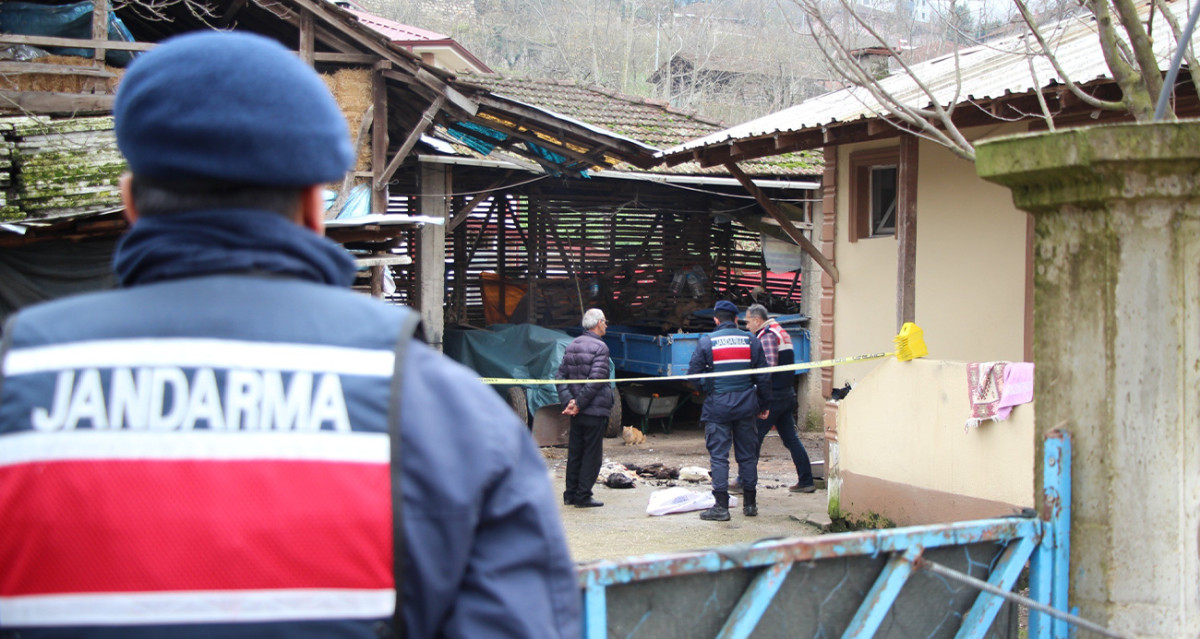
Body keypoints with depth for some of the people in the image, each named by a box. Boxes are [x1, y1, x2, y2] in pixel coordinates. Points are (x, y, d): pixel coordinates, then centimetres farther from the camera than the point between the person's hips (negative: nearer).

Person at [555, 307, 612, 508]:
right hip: (595, 409, -7)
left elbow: (560, 376, 5)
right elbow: (595, 381, -20)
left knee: (574, 452, 13)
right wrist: (579, 404, -14)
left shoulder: (571, 346, 10)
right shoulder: (600, 347, -13)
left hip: (577, 411, 7)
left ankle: (570, 494, 18)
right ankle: (583, 496, 2)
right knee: (592, 454, 0)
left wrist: (568, 401, -4)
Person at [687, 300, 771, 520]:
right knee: (747, 454, 11)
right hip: (745, 405, 3)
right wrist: (764, 405, 15)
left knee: (718, 456, 0)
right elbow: (763, 377, 7)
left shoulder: (706, 342, -3)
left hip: (717, 405, -3)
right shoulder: (751, 341, 4)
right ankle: (750, 504, 16)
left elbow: (693, 374, -2)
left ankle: (721, 506, -5)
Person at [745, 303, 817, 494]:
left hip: (773, 395, -9)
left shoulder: (767, 335, -12)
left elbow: (769, 366, -22)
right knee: (791, 438, 11)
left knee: (754, 437, -3)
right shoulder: (781, 332, 18)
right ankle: (806, 481, 10)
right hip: (787, 393, 9)